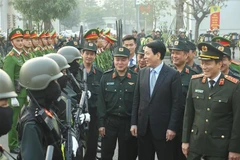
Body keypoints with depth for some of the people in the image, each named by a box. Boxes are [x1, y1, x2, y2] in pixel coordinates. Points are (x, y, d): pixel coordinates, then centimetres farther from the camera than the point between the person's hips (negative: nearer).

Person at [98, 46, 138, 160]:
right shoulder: (106, 77, 0)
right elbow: (101, 102, 0)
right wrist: (101, 123, -4)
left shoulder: (136, 78, -3)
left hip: (128, 122, -1)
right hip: (109, 121, 1)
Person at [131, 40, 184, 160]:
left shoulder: (173, 74, -7)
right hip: (143, 127, 4)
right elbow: (136, 100, 9)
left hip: (162, 127, -4)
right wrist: (134, 123, 5)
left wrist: (172, 127, -12)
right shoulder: (142, 73, 8)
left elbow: (177, 103, -8)